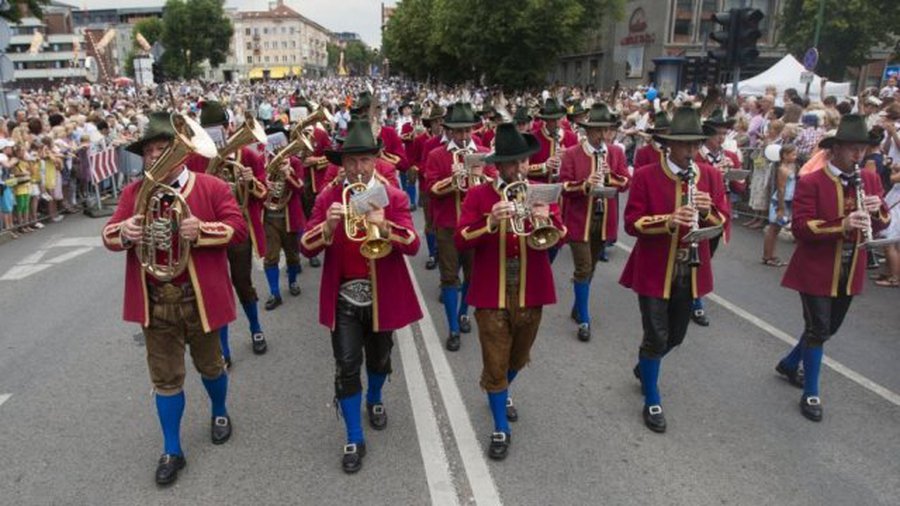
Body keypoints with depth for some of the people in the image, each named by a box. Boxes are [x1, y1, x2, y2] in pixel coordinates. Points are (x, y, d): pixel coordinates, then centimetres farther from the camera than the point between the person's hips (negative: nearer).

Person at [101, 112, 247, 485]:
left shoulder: (212, 187, -6)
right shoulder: (133, 192, 5)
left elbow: (238, 227, -12)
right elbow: (109, 236, 2)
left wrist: (202, 229, -28)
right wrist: (124, 231, -22)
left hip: (199, 299, -2)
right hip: (154, 303, 3)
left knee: (209, 365, 18)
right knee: (165, 377, 11)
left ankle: (219, 412, 48)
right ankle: (172, 450, 26)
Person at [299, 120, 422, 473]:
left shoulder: (394, 197, -7)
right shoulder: (328, 197, -5)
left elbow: (413, 245, -20)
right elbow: (306, 248, -12)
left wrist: (384, 226, -38)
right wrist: (328, 225, -32)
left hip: (382, 295, 1)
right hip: (344, 296, 0)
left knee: (379, 358, 20)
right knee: (346, 366, -2)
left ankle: (374, 401, 51)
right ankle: (354, 440, 14)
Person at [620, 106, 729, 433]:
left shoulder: (710, 175, 3)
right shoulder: (645, 175, -10)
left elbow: (723, 220, 3)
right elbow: (632, 223, -13)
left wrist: (707, 211, -19)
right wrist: (668, 220, -28)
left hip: (692, 271, 5)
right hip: (654, 271, -4)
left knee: (676, 335, 17)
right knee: (656, 337, 1)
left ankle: (644, 366, 47)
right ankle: (652, 402, 21)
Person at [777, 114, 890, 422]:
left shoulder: (871, 181, 5)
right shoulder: (811, 183, -14)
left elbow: (882, 224, 10)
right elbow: (800, 228, -21)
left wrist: (877, 211, -12)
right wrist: (842, 225, -32)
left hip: (850, 274, 7)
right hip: (816, 272, -6)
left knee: (829, 328, 18)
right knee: (818, 329, -1)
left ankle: (789, 364, 41)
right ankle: (811, 393, 14)